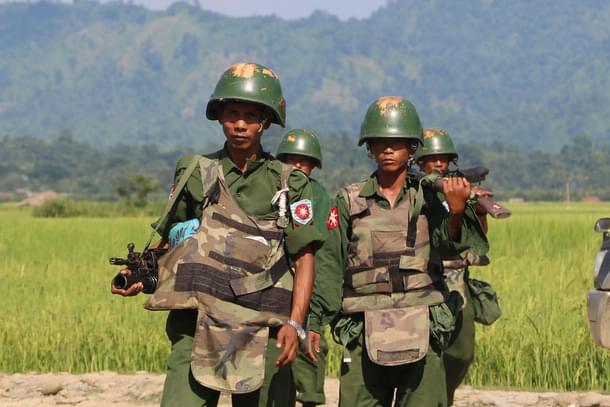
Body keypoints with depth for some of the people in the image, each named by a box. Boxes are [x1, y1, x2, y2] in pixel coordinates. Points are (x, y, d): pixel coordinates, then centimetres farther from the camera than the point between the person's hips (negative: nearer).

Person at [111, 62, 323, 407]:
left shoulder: (290, 183, 7)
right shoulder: (196, 174, 11)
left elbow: (304, 258, 3)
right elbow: (171, 241, 20)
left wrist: (296, 324, -10)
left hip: (264, 333, 0)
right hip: (199, 326, 0)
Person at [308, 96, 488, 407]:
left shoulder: (428, 198, 7)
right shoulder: (349, 201, 8)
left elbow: (446, 246, -10)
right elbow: (329, 265, 7)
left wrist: (456, 212, -30)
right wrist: (314, 322, -1)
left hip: (421, 334, 0)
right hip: (365, 336, 0)